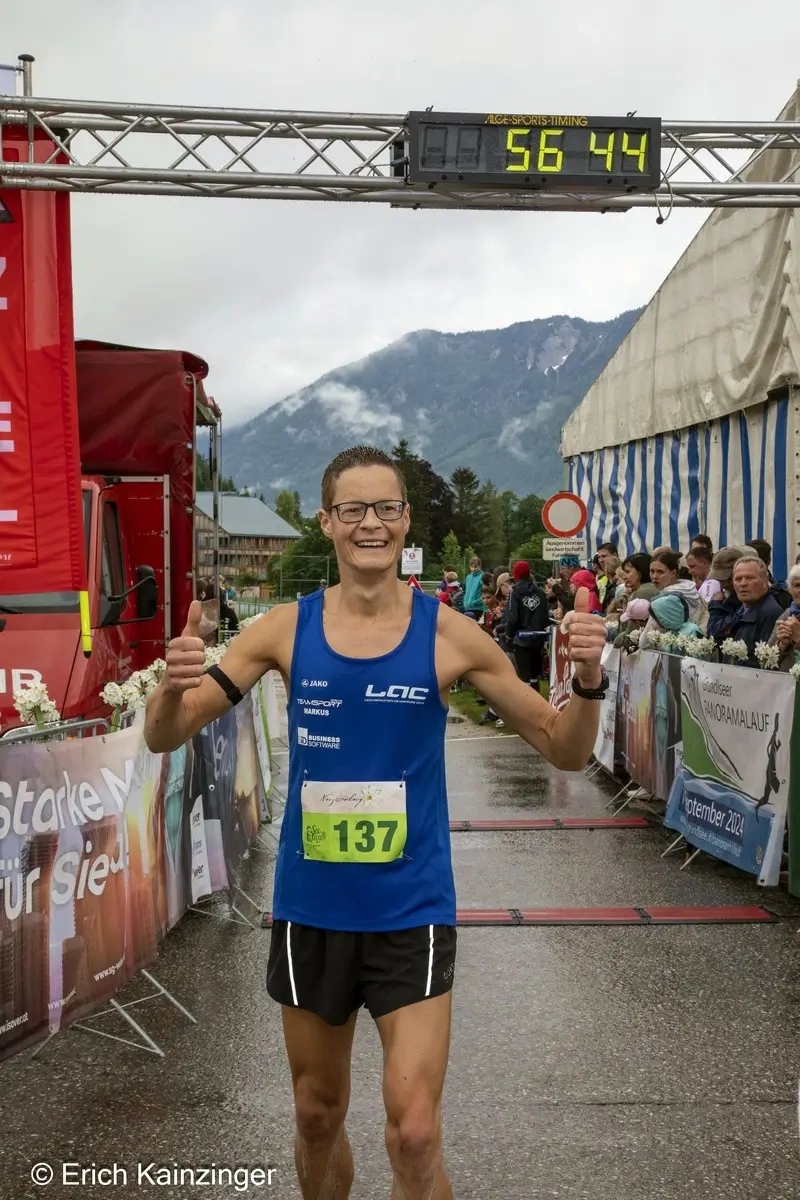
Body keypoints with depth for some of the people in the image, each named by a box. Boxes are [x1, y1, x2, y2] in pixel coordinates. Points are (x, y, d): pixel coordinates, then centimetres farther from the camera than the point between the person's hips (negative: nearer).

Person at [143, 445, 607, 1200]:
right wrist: (173, 686, -25)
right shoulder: (285, 629, -5)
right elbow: (165, 739, -2)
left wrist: (588, 681, -22)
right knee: (317, 1116, 19)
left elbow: (564, 750, -2)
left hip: (411, 911, -2)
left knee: (414, 1136, -6)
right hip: (310, 909, 2)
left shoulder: (449, 635, -8)